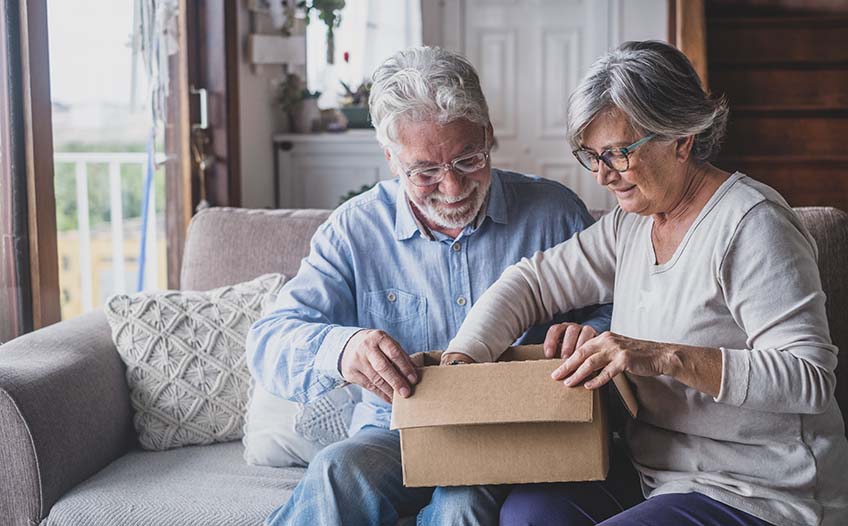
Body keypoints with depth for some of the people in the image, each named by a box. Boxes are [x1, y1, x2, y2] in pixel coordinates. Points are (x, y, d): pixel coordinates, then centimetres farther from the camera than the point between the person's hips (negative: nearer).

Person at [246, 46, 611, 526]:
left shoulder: (553, 213, 0)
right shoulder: (356, 230, 1)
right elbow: (269, 342, -5)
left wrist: (593, 332, -19)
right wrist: (339, 349, -29)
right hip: (397, 437, 1)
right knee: (341, 472, -32)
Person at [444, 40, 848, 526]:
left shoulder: (751, 224, -16)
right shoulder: (631, 223, 9)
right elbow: (535, 282, 11)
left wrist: (666, 357, -31)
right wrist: (462, 358, -5)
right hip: (658, 478, 7)